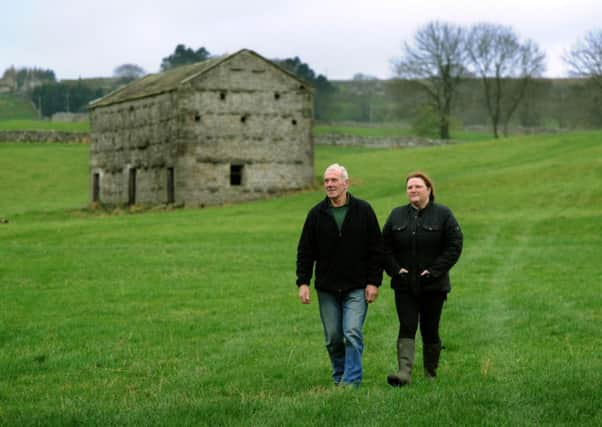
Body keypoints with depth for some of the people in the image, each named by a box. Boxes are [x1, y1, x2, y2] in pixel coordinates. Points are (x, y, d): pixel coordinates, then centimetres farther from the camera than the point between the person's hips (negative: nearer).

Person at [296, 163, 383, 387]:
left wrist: (374, 282, -4)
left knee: (352, 334, -11)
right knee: (333, 338, 8)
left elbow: (376, 249, 1)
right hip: (326, 288, 2)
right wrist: (303, 282, -2)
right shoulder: (316, 214, 3)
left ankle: (351, 381, -7)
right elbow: (305, 251, 7)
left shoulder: (363, 210, -1)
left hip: (356, 288, -2)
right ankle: (339, 379, 23)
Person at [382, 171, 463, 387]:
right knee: (407, 328, -10)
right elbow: (385, 247, 9)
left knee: (430, 331, 6)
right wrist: (395, 270, -5)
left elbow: (454, 246, -5)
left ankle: (431, 375, 19)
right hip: (404, 285, 2)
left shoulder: (443, 215, -2)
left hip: (433, 286, -1)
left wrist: (434, 271, -12)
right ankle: (404, 372, -20)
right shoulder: (397, 215, 7)